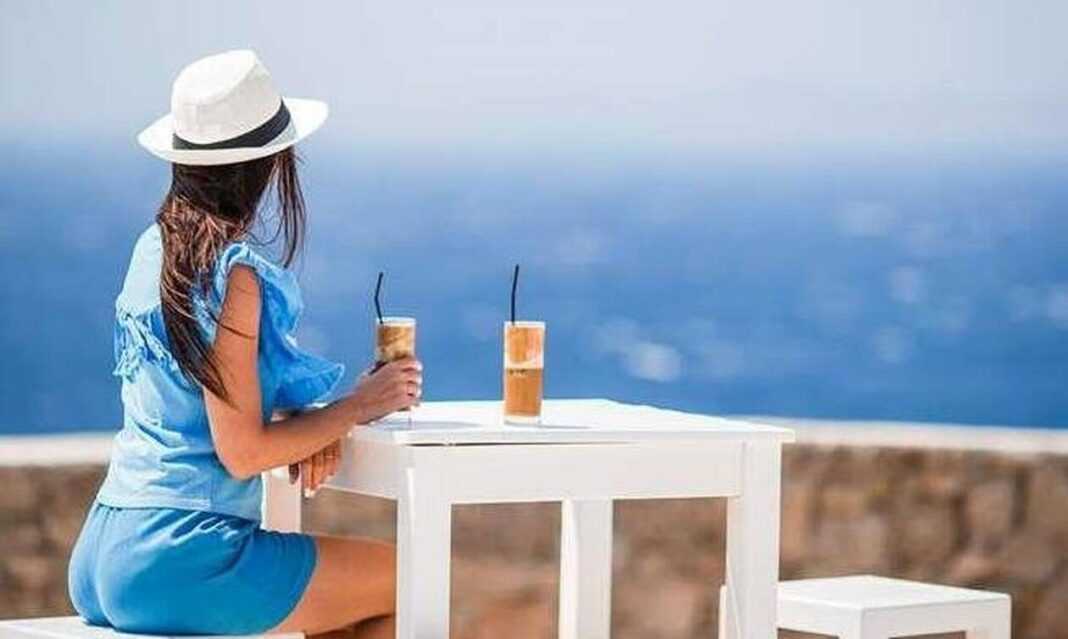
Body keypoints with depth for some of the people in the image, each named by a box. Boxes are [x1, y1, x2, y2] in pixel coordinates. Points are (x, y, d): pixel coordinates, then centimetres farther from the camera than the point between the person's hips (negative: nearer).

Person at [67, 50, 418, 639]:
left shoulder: (153, 247, 11)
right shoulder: (232, 273, -15)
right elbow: (242, 452, -17)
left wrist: (312, 425, 4)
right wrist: (358, 407, -4)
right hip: (181, 562, -9)